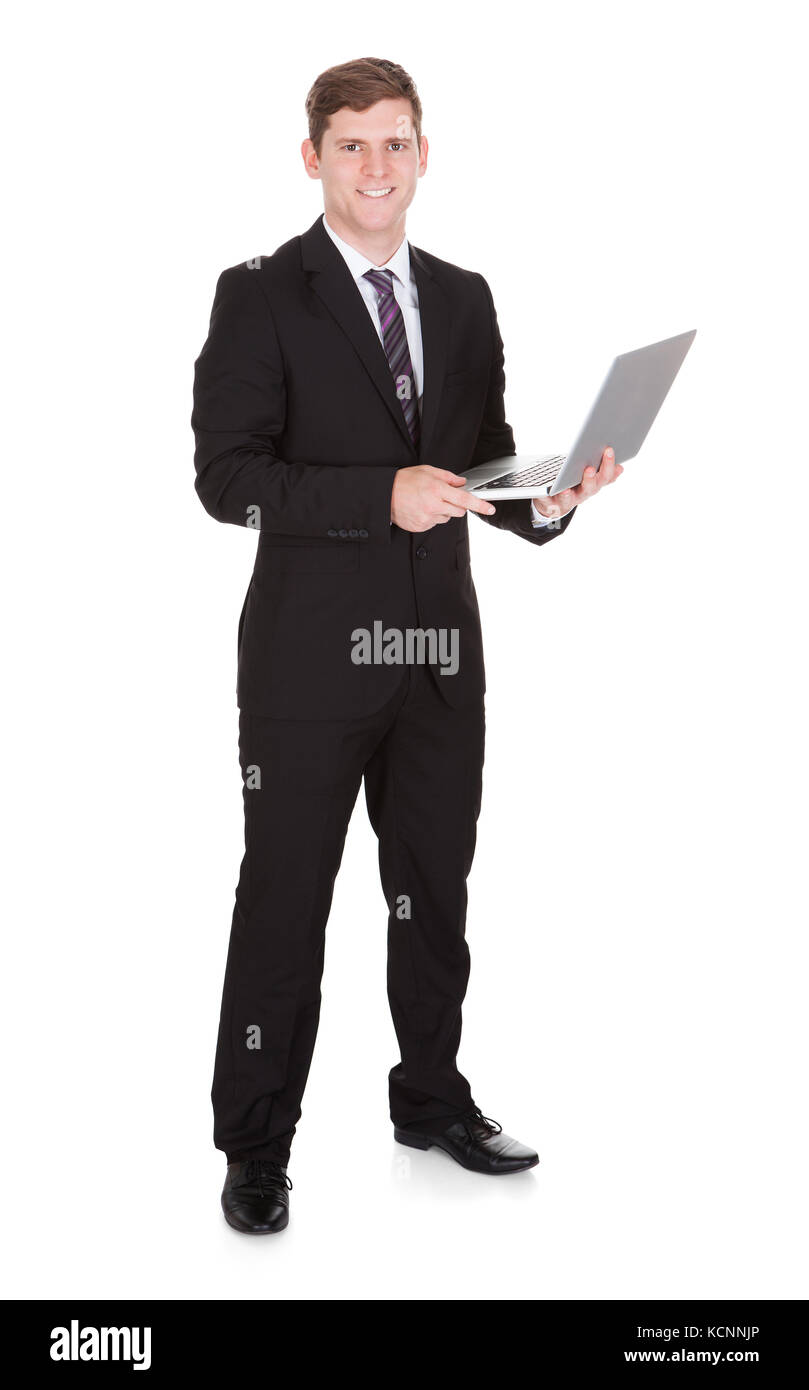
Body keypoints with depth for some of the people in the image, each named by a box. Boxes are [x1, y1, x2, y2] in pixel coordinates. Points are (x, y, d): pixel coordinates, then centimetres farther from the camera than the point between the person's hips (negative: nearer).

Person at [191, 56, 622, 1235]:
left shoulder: (464, 300, 12)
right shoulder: (261, 298, -5)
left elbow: (486, 465, 15)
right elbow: (226, 476, -13)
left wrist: (546, 499, -7)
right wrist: (381, 495, -23)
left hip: (442, 651, 5)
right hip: (311, 653, -5)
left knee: (435, 891, 16)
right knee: (283, 902, 3)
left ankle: (432, 1098, 34)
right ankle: (256, 1147, 17)